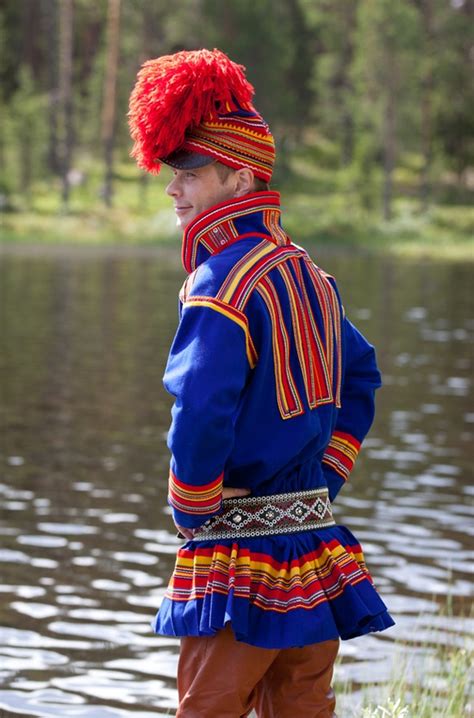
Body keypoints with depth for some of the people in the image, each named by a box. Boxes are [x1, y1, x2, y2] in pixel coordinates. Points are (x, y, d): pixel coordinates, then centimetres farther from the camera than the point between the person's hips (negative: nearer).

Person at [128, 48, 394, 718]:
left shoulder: (222, 279, -16)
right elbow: (360, 374, 22)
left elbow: (201, 416, -25)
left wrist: (192, 511, -9)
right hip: (316, 540, 8)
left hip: (244, 542, -8)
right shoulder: (305, 271, 11)